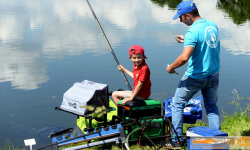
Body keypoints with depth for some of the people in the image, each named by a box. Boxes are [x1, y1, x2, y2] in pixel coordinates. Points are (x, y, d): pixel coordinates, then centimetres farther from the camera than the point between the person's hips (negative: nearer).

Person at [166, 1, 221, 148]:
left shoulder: (192, 32, -22)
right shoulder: (213, 25, 2)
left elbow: (184, 57, -31)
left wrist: (171, 67, -15)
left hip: (195, 77, -6)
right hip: (214, 75, 7)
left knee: (178, 104, 11)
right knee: (212, 106, 21)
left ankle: (177, 139, 13)